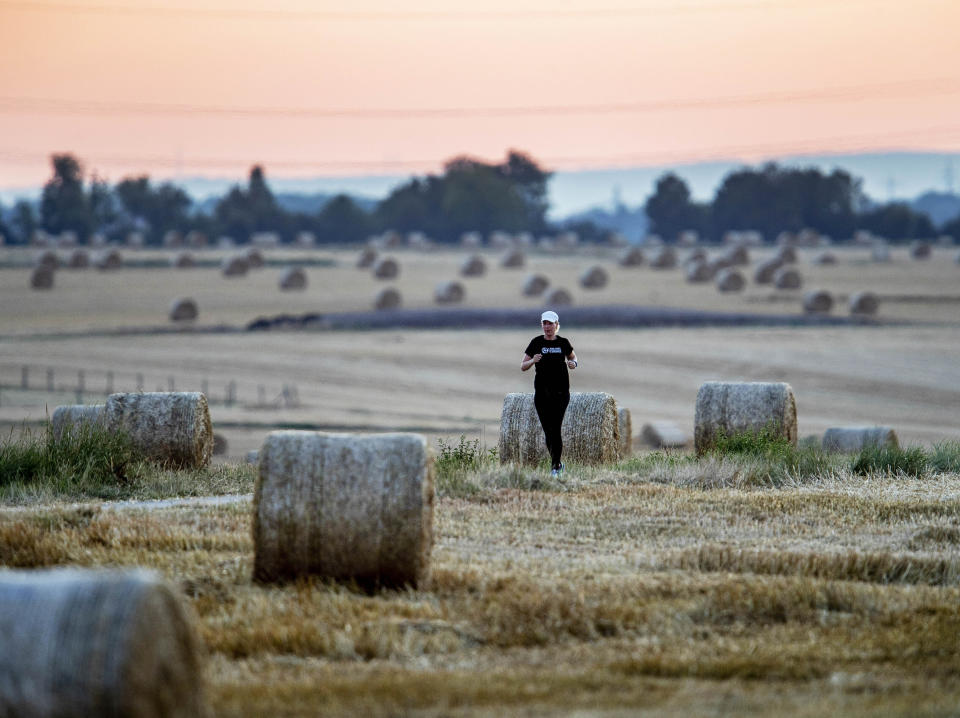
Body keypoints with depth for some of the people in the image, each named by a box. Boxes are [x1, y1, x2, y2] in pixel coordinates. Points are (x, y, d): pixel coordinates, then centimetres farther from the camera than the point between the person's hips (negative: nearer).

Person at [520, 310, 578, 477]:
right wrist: (532, 361, -17)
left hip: (561, 390, -1)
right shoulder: (536, 342, 2)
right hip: (541, 391, 1)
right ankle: (558, 463, 22)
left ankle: (555, 467, -9)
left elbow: (573, 358, 22)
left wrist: (573, 363, -2)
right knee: (547, 430, 4)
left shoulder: (563, 343, 4)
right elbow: (522, 366, 4)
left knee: (555, 429, -12)